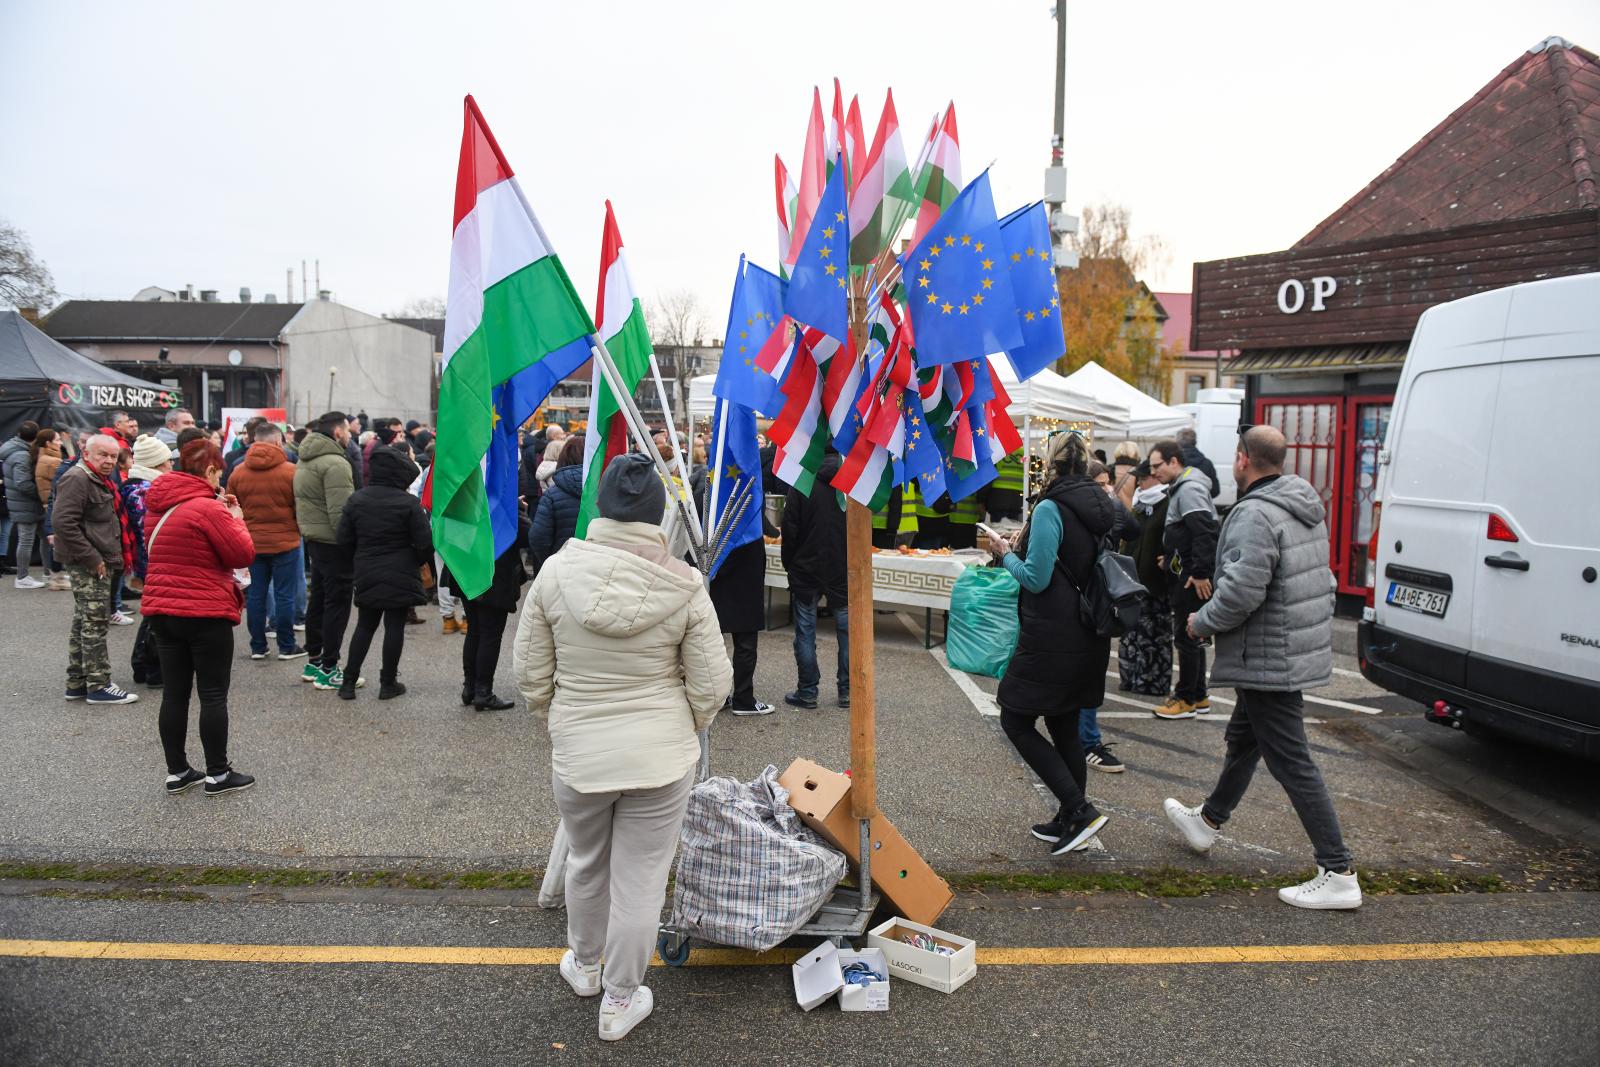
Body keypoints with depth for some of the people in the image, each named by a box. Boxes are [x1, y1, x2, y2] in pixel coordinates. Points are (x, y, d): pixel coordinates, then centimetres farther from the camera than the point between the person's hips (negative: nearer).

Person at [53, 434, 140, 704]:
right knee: (95, 623, -6)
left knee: (83, 624, 14)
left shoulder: (101, 481, 18)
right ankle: (98, 685, 0)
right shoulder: (76, 479, -14)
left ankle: (76, 683, 22)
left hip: (102, 563, 10)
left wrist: (116, 558, 17)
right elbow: (64, 523, -23)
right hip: (88, 565, -10)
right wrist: (92, 559, -22)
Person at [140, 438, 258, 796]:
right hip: (205, 612, -8)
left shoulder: (158, 506, 10)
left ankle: (177, 772, 19)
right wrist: (236, 519, 0)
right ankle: (218, 774, 8)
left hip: (162, 610, 8)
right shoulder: (208, 507, -16)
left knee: (174, 693, 12)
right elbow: (243, 554, -15)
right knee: (213, 694, 1)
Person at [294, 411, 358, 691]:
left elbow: (301, 503, 18)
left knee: (318, 599, 17)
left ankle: (314, 661, 25)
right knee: (337, 604, -4)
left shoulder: (305, 461, 14)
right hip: (333, 542, -10)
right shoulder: (335, 463, -18)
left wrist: (307, 529, 19)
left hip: (312, 538, 10)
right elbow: (341, 512, -24)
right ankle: (328, 670, 0)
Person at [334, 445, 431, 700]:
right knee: (395, 626, 4)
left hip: (366, 574, 4)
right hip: (401, 576, -4)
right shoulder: (408, 503, -13)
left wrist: (361, 559, 17)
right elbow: (425, 543, -14)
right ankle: (388, 683, 10)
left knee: (364, 625, 15)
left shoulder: (357, 499, 1)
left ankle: (349, 681, 15)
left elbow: (344, 540, 2)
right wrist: (416, 562, 6)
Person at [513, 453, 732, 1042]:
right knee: (640, 881, 14)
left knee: (586, 863, 26)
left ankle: (584, 964, 51)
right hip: (662, 757, -2)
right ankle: (619, 1001, 31)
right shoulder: (685, 586, -13)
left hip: (577, 751, 2)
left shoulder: (556, 571, -10)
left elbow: (530, 672, -2)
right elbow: (711, 684, -7)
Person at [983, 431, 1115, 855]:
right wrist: (1020, 550, 18)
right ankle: (1071, 821, 24)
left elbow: (1036, 578, -19)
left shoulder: (1050, 509, -17)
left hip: (1052, 638, -8)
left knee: (1016, 720, 2)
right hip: (1089, 637, 9)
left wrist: (1006, 554, -2)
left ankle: (1079, 811, -4)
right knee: (1065, 727, 17)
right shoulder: (1100, 505, 9)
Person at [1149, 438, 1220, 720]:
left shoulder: (1189, 489, -16)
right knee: (1191, 637, 16)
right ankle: (1199, 697, 25)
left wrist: (1200, 572, -24)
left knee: (1186, 637, -3)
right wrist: (1170, 558, 19)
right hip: (1184, 574, 11)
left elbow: (1205, 533, -24)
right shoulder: (1180, 488, 17)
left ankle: (1186, 700, 7)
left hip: (1193, 578, -11)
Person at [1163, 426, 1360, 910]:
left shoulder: (1255, 515, -22)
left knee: (1292, 763, -3)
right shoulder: (1307, 506, 10)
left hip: (1270, 660, -11)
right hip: (1302, 648, 11)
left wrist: (1202, 622, -9)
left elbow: (1241, 593, -28)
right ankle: (1208, 821, 43)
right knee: (1243, 739, 24)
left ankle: (1338, 874, 4)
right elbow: (1320, 581, 18)